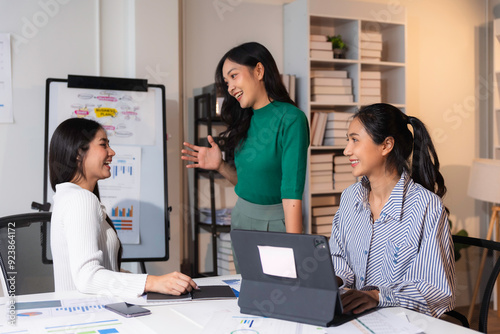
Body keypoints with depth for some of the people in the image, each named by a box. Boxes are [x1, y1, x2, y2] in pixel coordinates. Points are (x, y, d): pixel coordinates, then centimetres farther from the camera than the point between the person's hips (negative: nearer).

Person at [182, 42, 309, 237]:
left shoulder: (290, 119, -16)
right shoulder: (246, 121, 7)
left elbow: (292, 190, -22)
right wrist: (220, 166, -3)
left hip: (275, 222, -7)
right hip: (241, 216, 7)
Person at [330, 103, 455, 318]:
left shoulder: (427, 208, -13)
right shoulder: (350, 197, 8)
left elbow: (439, 290, -14)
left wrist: (378, 295, -27)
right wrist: (334, 279, -8)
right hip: (352, 317, 5)